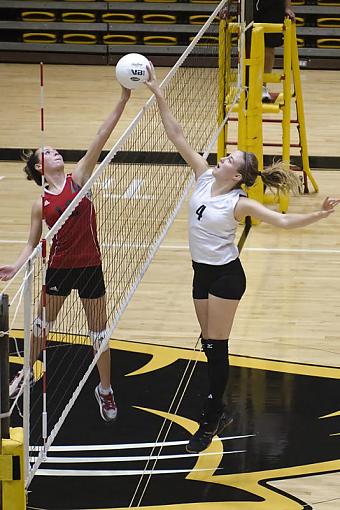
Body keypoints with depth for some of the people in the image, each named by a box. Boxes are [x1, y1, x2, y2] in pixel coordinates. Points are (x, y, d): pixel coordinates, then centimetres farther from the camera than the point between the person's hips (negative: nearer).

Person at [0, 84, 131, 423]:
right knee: (41, 324, 18)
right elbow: (32, 245, 1)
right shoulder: (41, 204, -7)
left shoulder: (79, 177, -6)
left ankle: (105, 390, 25)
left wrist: (124, 98, -23)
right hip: (59, 268, 0)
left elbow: (102, 136, -15)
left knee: (99, 333, 8)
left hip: (90, 267, 0)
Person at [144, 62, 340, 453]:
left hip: (225, 276, -6)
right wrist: (157, 94, -10)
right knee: (210, 346, 14)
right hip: (202, 272, 7)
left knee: (216, 348, 0)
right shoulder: (204, 176, -2)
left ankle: (209, 422, 8)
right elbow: (176, 136, -4)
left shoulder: (239, 203, -18)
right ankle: (219, 412, 26)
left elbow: (283, 220, -25)